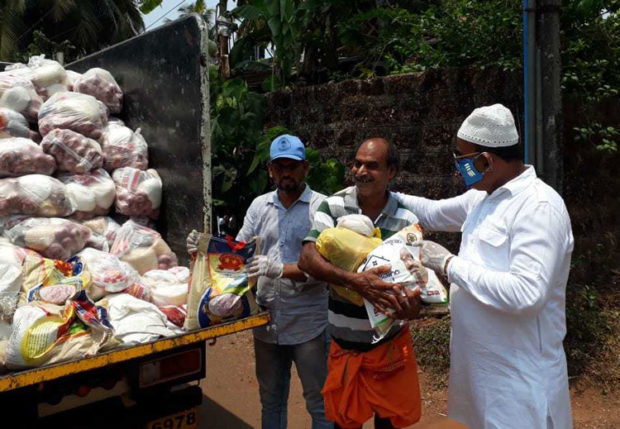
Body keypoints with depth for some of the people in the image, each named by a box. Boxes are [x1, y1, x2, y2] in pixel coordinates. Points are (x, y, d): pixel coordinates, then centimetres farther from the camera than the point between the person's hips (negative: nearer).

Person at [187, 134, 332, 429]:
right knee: (270, 399, 22)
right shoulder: (259, 206, 7)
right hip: (267, 322, 5)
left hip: (308, 325, -4)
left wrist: (281, 269, -31)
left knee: (319, 403, 11)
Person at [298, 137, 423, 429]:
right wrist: (354, 280, -36)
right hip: (343, 342, 0)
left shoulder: (406, 220, -10)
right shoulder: (333, 207, -10)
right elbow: (307, 259, -20)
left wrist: (412, 305, -31)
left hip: (389, 342, 0)